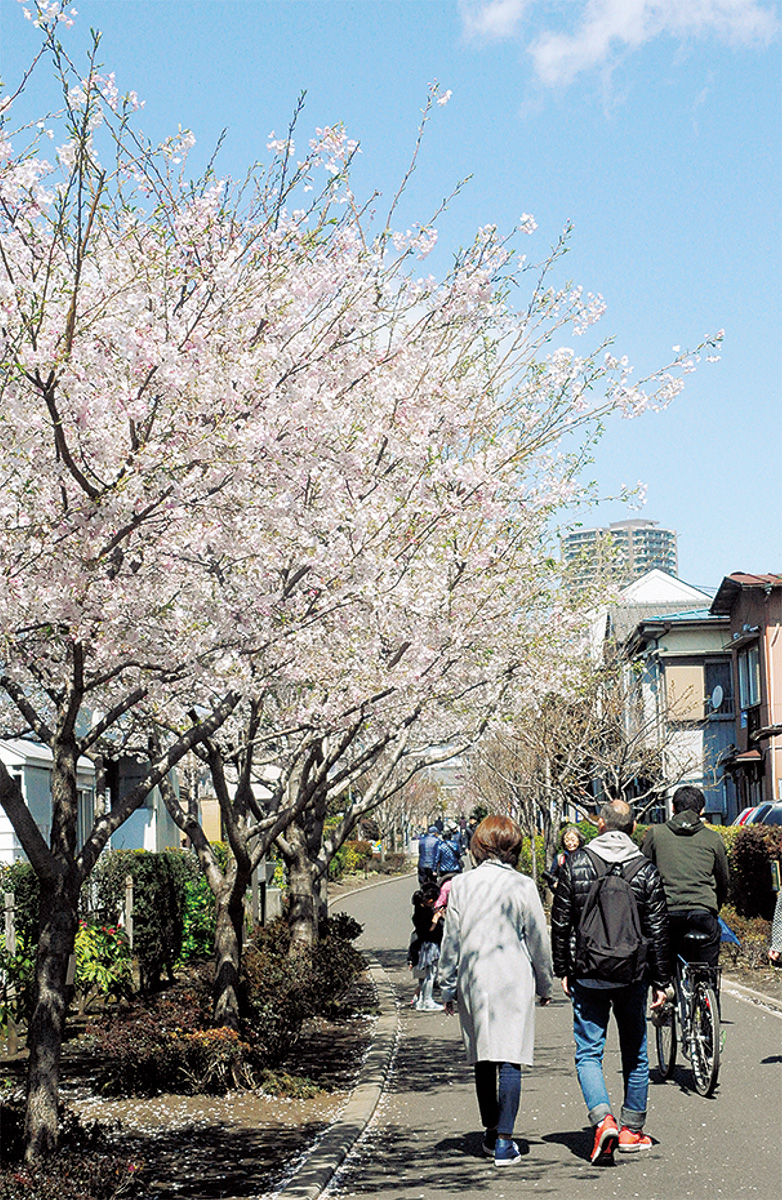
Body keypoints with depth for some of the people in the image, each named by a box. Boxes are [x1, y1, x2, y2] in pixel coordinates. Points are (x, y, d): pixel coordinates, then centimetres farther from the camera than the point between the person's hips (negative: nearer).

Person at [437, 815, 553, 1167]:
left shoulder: (461, 885, 1)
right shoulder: (522, 886, -5)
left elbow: (450, 941, 5)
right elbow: (538, 941, 1)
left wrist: (447, 988, 14)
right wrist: (544, 986, 14)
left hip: (472, 981, 3)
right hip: (513, 980, -3)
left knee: (483, 1059, 15)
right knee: (510, 1059, -2)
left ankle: (491, 1133, 26)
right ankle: (503, 1141, -8)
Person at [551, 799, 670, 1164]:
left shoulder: (575, 864, -4)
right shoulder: (646, 871, -3)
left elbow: (560, 923, -1)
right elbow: (657, 932, -1)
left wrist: (562, 970, 10)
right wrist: (660, 981, 6)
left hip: (587, 976, -1)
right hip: (633, 976, 1)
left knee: (588, 1053, 5)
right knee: (635, 1054, 14)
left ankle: (603, 1120, -15)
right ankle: (632, 1130, 21)